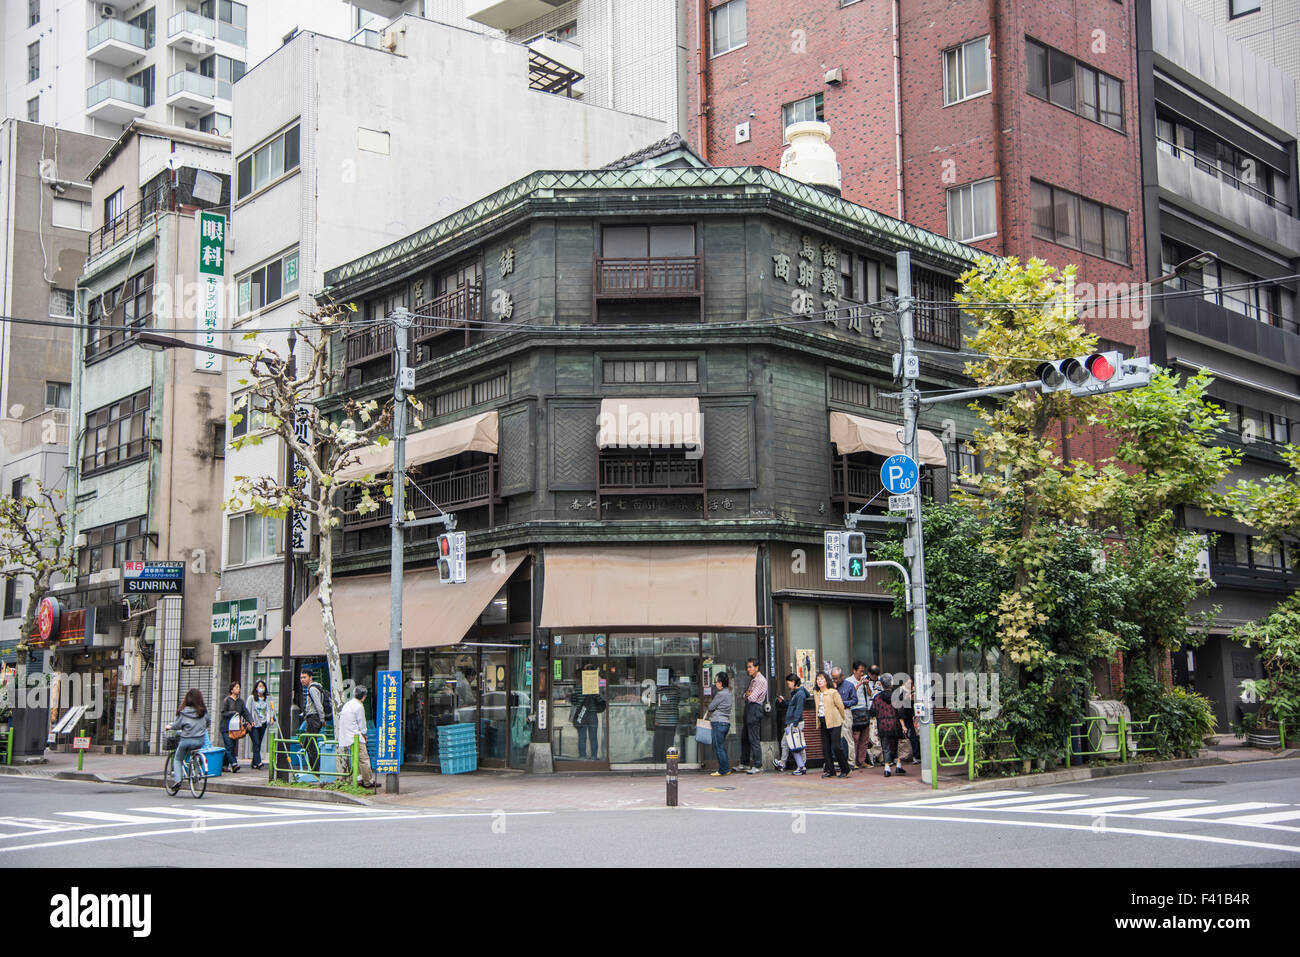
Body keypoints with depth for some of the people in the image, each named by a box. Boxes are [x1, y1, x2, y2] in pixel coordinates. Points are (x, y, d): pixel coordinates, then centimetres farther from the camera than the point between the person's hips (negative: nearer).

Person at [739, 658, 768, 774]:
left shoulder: (761, 680, -12)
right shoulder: (753, 680, 19)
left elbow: (752, 698, -18)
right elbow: (747, 695, 18)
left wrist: (748, 694, 2)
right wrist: (747, 694, -4)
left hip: (755, 709, -10)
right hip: (749, 709, 10)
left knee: (754, 739, -9)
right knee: (745, 738, 14)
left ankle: (758, 766, -6)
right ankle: (744, 764, 22)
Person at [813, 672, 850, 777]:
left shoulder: (833, 692, -7)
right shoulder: (816, 694, 12)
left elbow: (841, 707, -3)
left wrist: (841, 720, 6)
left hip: (834, 722, -6)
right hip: (823, 724, 7)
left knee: (836, 747, -10)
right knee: (825, 748, 4)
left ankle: (845, 769, 2)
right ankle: (830, 770, 11)